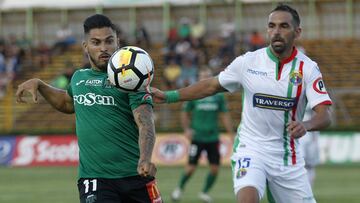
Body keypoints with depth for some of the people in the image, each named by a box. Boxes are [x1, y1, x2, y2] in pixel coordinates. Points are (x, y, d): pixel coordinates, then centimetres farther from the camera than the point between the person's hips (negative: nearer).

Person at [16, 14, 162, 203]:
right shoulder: (79, 78, 13)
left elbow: (145, 124, -16)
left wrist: (145, 159, -34)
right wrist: (39, 85, 24)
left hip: (135, 175, -2)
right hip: (93, 178, 2)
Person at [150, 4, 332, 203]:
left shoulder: (307, 68, -6)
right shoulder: (248, 62, -4)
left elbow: (324, 115, -15)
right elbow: (212, 86, 11)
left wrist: (305, 125, -37)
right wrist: (168, 96, 7)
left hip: (288, 156, 2)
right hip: (250, 149, -2)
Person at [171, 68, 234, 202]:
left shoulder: (218, 96, 4)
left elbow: (225, 116, 8)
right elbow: (185, 113, 10)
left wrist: (232, 134, 4)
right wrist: (186, 129, -3)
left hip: (213, 138, 2)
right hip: (197, 137, -2)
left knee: (215, 169, -1)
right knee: (191, 168, -4)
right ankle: (179, 189, 21)